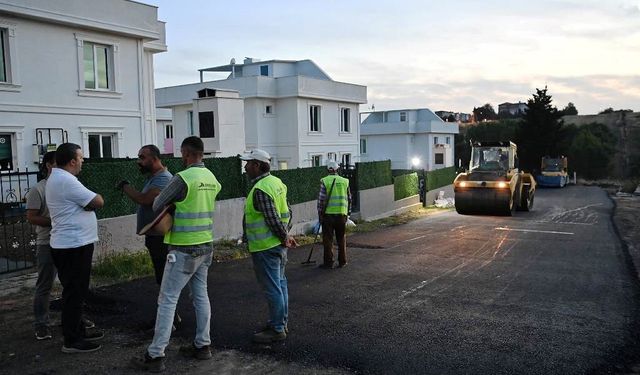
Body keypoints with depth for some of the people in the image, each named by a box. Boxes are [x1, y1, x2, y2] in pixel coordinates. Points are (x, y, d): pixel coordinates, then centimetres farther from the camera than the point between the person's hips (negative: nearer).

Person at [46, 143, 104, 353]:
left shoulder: (56, 178, 15)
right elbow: (98, 202, -17)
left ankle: (78, 331, 29)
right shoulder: (66, 180, -20)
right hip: (74, 246, -11)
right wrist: (95, 197, 2)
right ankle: (71, 341, 7)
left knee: (75, 292, 18)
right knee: (74, 293, -2)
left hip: (70, 244, 11)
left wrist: (88, 199, -4)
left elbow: (83, 203, 15)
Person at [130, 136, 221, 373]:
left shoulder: (183, 178, -17)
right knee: (201, 295, 15)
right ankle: (203, 345, 22)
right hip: (205, 245, 7)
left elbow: (157, 206, -7)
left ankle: (155, 355, 4)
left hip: (184, 248, -7)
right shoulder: (212, 179, 6)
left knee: (167, 299, -1)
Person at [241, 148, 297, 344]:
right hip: (278, 245, 10)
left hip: (266, 247, -10)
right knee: (280, 284, 17)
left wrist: (284, 237, -10)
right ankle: (281, 323, 28)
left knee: (272, 288, -1)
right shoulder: (276, 182, 10)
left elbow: (273, 219, -23)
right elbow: (287, 211, 14)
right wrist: (286, 235, 13)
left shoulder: (260, 190, -20)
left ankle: (277, 329, 8)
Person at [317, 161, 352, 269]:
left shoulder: (324, 181, -5)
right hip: (342, 214, 3)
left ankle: (328, 263, 6)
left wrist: (320, 214, 1)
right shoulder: (345, 181, 5)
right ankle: (342, 262, 18)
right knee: (341, 238, 13)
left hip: (328, 214, -3)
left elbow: (321, 199, -7)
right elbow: (349, 199, 9)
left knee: (328, 239, 4)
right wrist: (348, 213, 17)